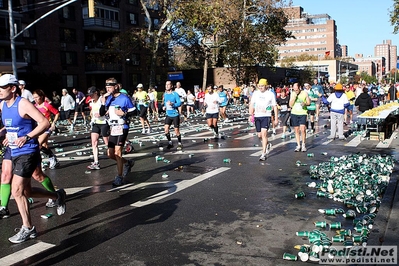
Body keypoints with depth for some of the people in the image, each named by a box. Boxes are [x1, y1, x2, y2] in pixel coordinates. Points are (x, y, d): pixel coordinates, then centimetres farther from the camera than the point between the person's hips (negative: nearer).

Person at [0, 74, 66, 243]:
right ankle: (57, 196, 35)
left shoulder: (23, 104, -15)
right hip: (14, 153, 8)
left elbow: (45, 123, -21)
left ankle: (27, 229, 6)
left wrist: (27, 137, -28)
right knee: (26, 191, 13)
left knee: (17, 191, -9)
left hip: (27, 152, -8)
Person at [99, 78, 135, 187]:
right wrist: (103, 102, -8)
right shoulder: (108, 98, 9)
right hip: (113, 128, 7)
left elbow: (133, 111, -3)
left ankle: (119, 177, -2)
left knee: (117, 152, -13)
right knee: (110, 154, 8)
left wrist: (123, 113, -19)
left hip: (122, 128, -7)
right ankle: (127, 163, 33)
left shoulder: (124, 98, -8)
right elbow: (101, 113, 7)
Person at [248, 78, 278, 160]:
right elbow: (251, 104, 9)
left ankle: (263, 154, -12)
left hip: (266, 116, -4)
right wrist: (250, 115, -2)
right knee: (259, 135, 8)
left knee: (264, 133, -16)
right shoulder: (255, 93, 7)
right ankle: (267, 145, 40)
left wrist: (276, 118, 3)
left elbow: (275, 106, 4)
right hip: (257, 116, 4)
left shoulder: (271, 94, -1)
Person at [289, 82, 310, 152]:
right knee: (296, 130, 6)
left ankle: (303, 145, 5)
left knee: (302, 129, -12)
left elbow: (309, 102, 6)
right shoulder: (292, 94, 2)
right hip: (294, 114, 2)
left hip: (303, 113, -2)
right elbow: (290, 105, -3)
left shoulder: (305, 93, -3)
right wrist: (294, 97, -14)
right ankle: (298, 145, 16)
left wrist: (305, 103, -17)